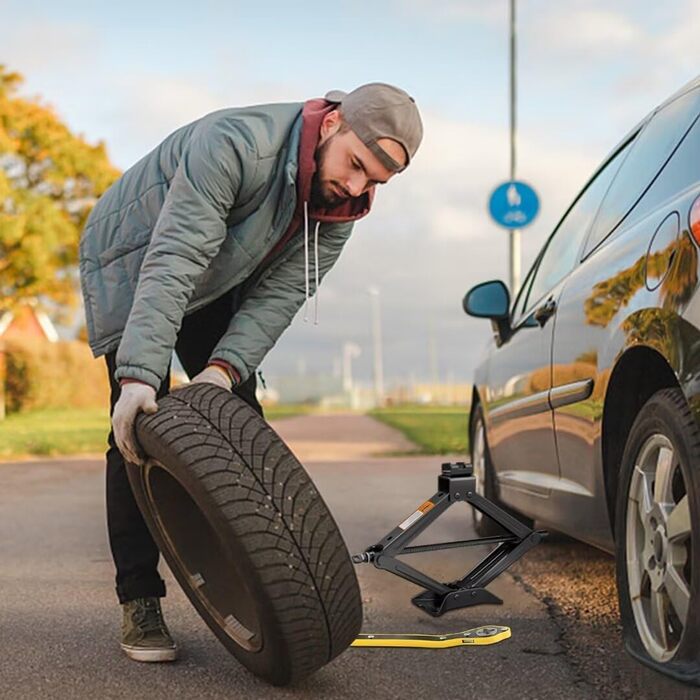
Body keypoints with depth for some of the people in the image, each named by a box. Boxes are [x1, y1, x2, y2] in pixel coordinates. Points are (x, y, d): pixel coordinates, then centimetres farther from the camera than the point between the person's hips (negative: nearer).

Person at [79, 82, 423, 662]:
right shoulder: (236, 144, -38)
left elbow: (279, 294, -18)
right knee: (140, 429, -13)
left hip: (214, 286, 6)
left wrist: (224, 367, -33)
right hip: (131, 265, -6)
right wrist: (139, 375, -50)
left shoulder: (342, 206, -16)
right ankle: (139, 603, -6)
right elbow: (171, 263, -43)